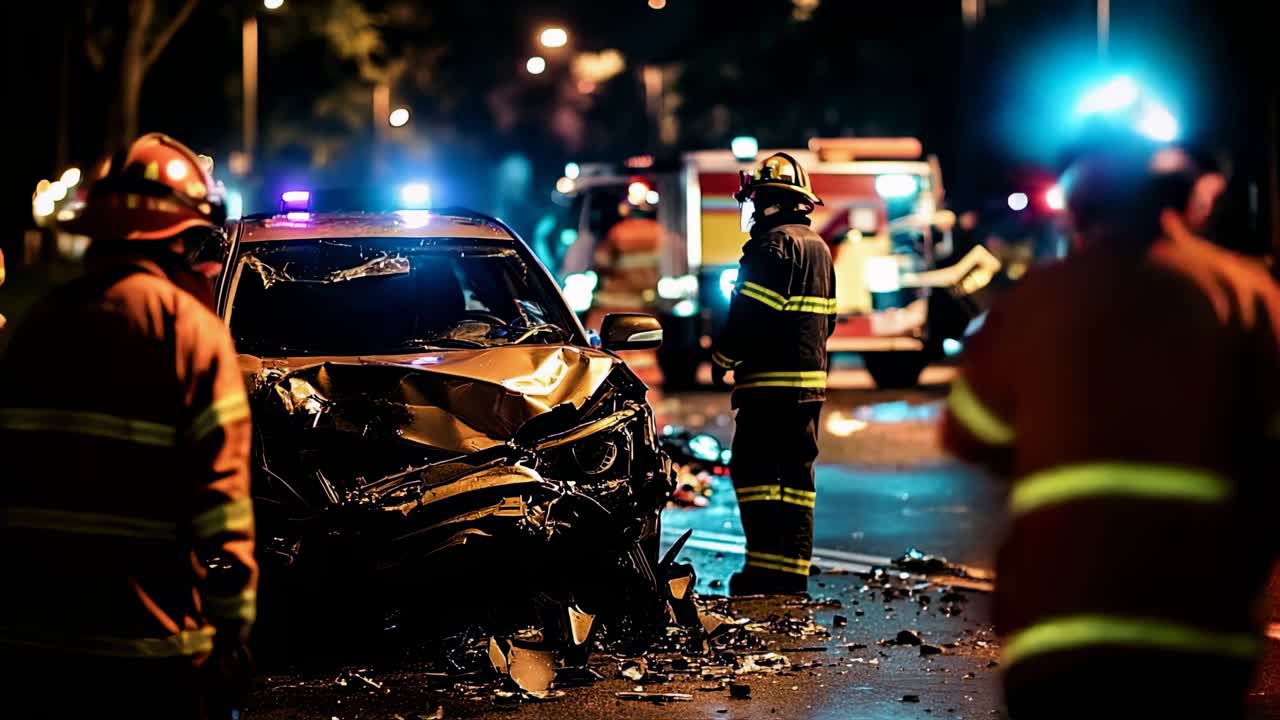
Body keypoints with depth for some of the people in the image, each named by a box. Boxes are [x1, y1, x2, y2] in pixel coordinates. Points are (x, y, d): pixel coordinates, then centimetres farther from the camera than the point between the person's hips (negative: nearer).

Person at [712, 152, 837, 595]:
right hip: (810, 381, 9)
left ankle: (766, 567, -13)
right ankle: (794, 572, 11)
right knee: (796, 475, 10)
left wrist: (723, 358, -6)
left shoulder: (774, 243, -13)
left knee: (752, 468, -7)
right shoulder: (818, 247, 18)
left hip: (771, 382, -9)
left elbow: (752, 312, -18)